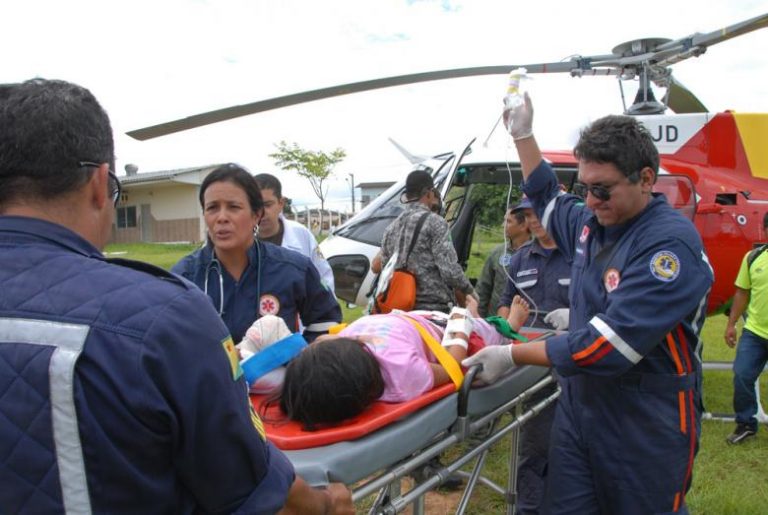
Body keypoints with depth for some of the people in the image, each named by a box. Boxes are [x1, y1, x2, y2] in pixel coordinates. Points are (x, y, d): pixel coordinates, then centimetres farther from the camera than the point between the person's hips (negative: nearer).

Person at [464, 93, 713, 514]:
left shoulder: (672, 245, -21)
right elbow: (548, 201, 27)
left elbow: (609, 345, -28)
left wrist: (511, 356, -22)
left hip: (647, 429, -6)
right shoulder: (591, 223, 3)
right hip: (577, 408, 7)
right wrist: (523, 134, 22)